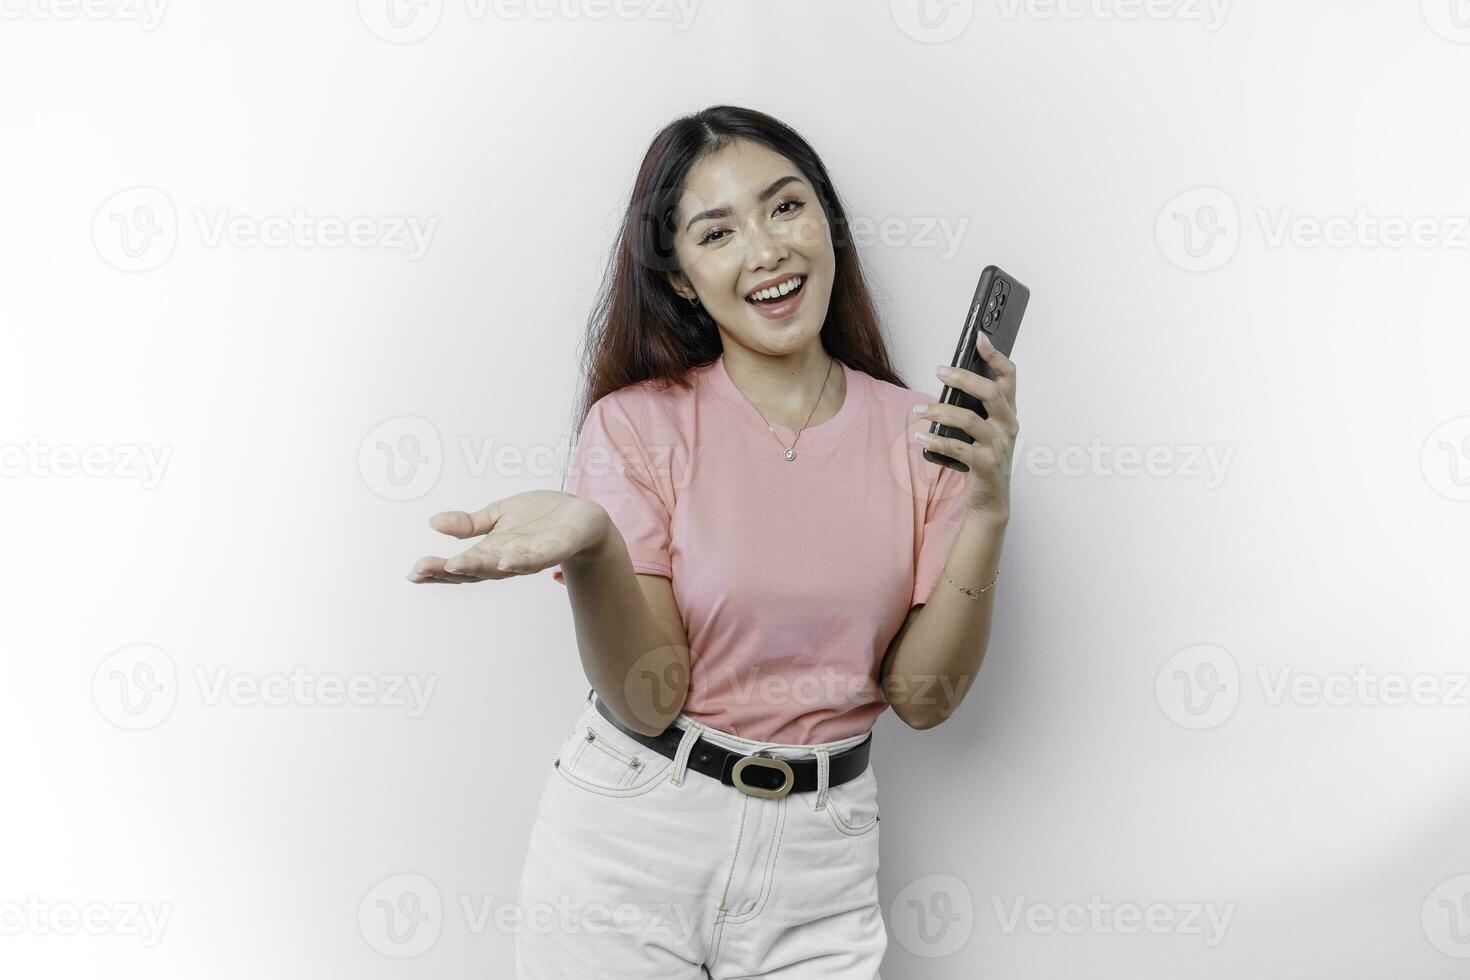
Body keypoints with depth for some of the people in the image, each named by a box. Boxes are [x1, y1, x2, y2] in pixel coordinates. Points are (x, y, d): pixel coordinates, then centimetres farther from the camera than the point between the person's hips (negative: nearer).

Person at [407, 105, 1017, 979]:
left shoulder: (918, 434, -3)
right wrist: (588, 547, -30)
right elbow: (649, 700, -13)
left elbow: (921, 697, -4)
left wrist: (987, 512, -15)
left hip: (819, 862, 2)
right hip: (631, 846, -1)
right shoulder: (636, 424, -9)